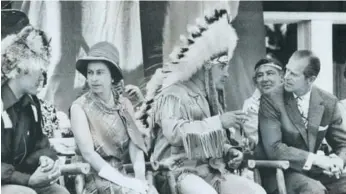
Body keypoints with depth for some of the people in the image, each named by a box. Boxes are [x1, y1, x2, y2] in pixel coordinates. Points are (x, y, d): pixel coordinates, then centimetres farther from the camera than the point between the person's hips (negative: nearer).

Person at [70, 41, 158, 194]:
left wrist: (140, 178, -18)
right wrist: (125, 181, -21)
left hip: (124, 171, 4)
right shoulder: (80, 107, -6)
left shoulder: (125, 104, 7)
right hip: (97, 175, -4)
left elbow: (135, 145, -2)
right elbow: (88, 153, -14)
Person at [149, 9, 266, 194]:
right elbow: (174, 133, -21)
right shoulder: (175, 93, -3)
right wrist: (219, 122, -18)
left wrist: (229, 151, 7)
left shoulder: (212, 96, 22)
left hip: (212, 170, 7)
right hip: (181, 171, -7)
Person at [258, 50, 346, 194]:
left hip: (315, 171, 5)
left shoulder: (329, 102, 1)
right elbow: (273, 148, -18)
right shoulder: (271, 100, -10)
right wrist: (315, 159, -24)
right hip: (281, 171, -4)